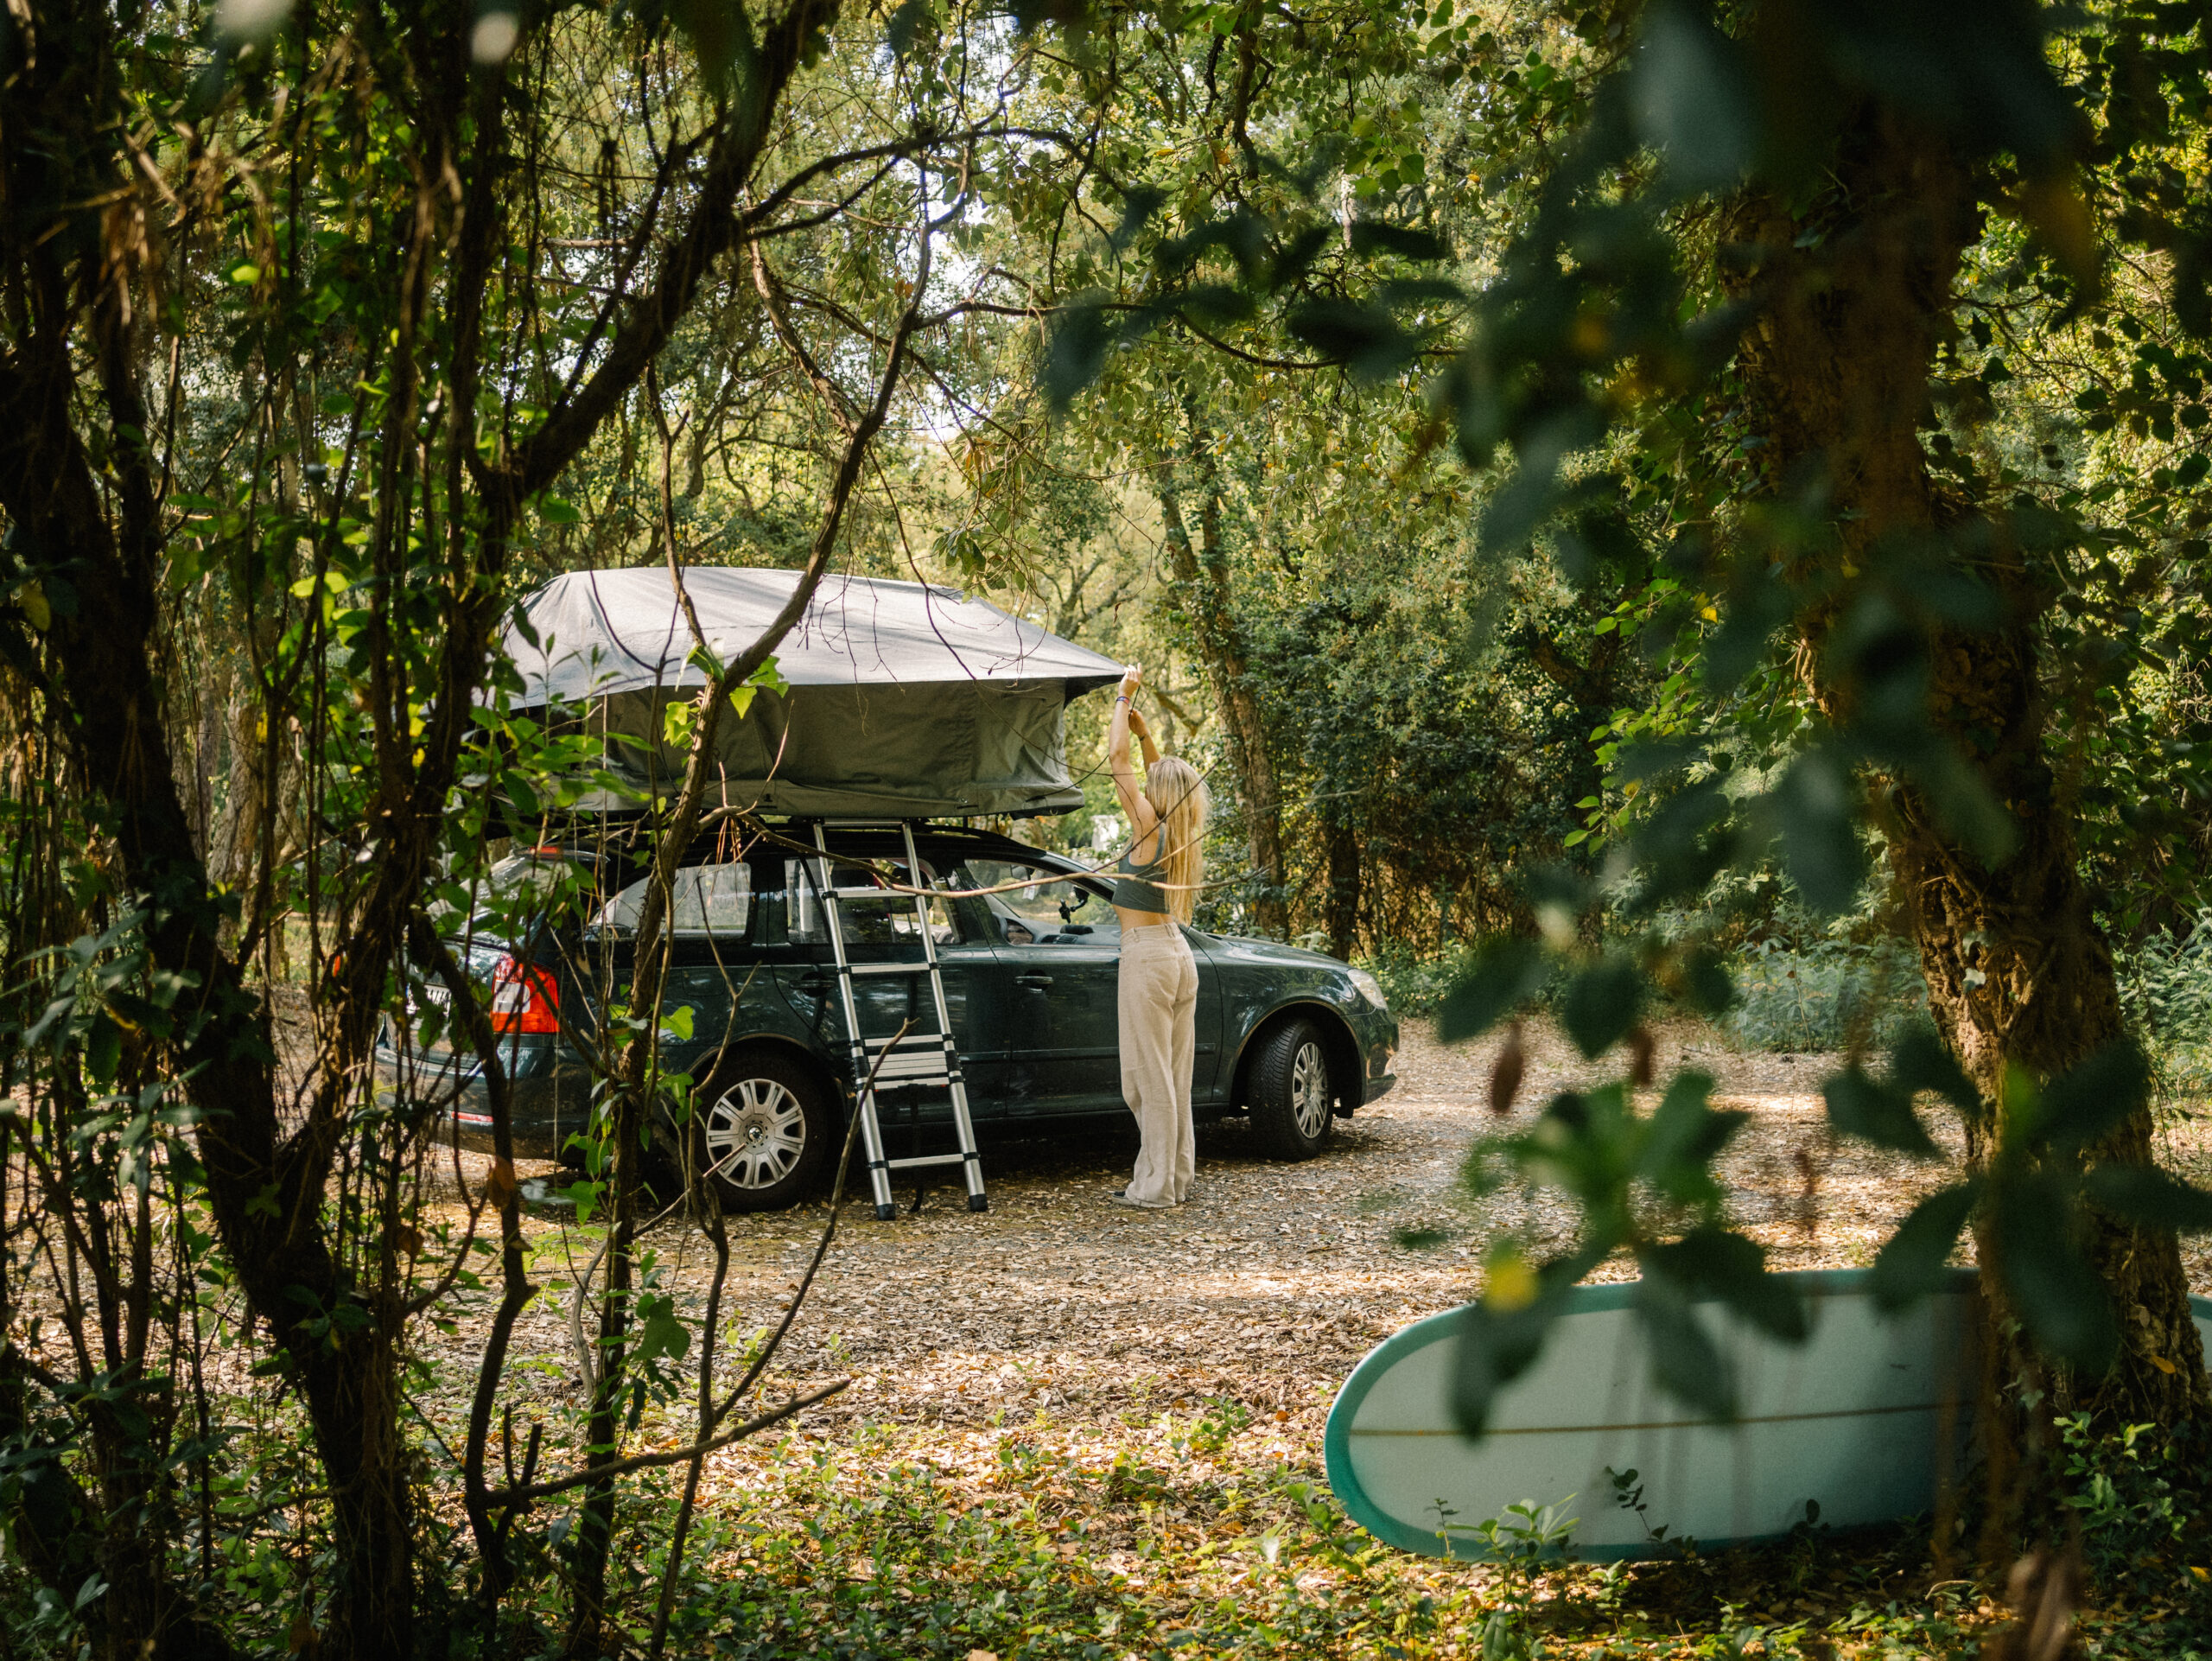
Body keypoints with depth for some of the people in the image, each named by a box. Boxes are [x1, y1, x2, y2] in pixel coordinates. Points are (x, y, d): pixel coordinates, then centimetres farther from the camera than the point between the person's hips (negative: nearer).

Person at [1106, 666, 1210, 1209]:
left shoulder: (1150, 827, -13)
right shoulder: (1183, 836, 7)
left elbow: (1118, 759, -11)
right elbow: (1166, 774, 25)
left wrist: (1124, 698, -2)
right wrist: (1141, 725, 23)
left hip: (1147, 955, -9)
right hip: (1178, 953, 9)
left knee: (1149, 1075, -5)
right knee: (1174, 1075, 12)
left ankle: (1154, 1186, -3)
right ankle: (1178, 1176, 17)